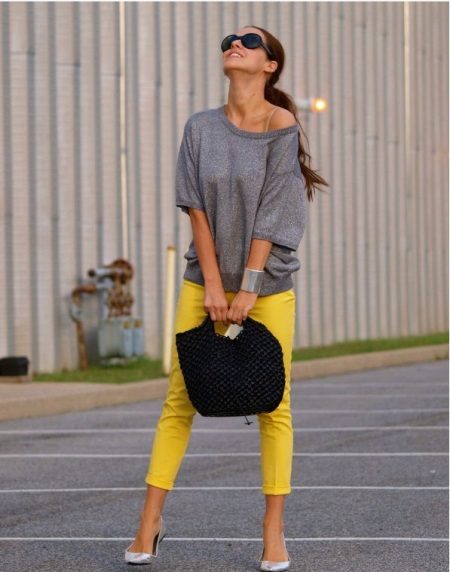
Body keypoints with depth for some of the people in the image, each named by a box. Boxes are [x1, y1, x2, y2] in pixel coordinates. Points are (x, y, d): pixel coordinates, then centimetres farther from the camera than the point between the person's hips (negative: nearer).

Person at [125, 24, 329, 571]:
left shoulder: (284, 129, -5)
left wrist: (248, 289, -13)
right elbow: (197, 209, 0)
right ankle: (149, 524, 5)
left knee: (274, 407, 0)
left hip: (268, 285, -2)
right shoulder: (201, 127, 3)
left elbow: (271, 215, -9)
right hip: (204, 281, 2)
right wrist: (212, 284, -7)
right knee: (178, 400, 0)